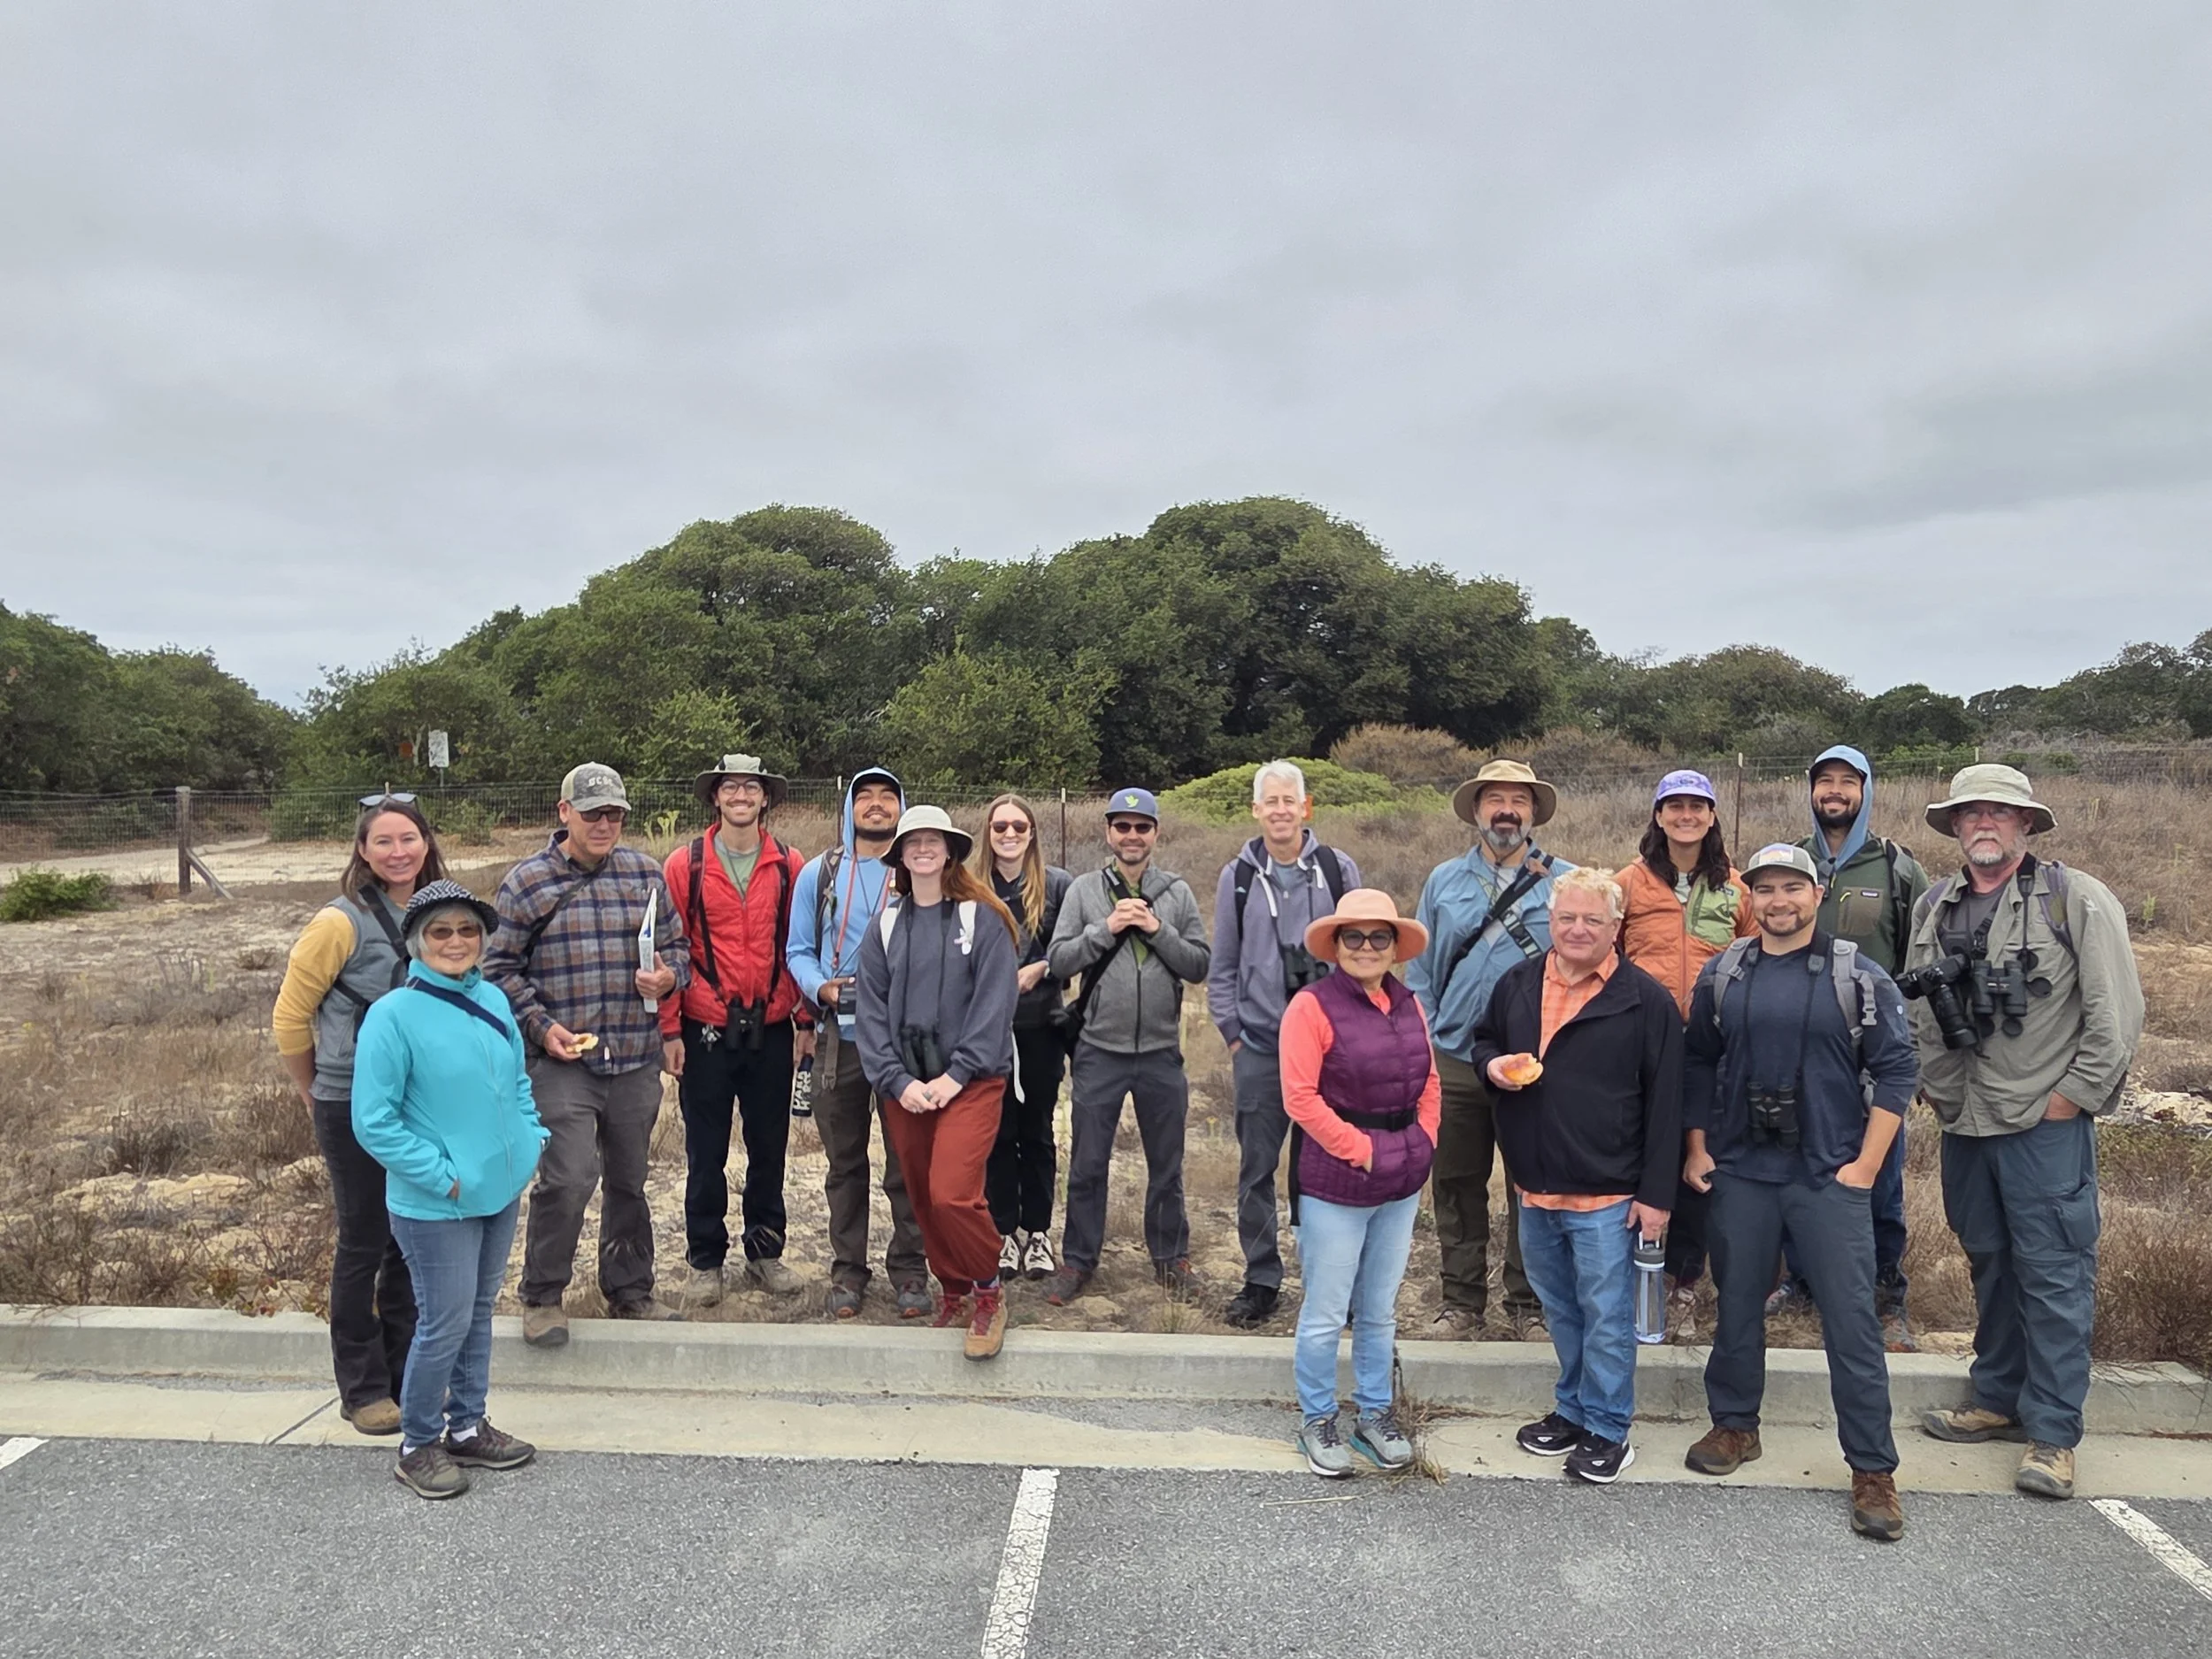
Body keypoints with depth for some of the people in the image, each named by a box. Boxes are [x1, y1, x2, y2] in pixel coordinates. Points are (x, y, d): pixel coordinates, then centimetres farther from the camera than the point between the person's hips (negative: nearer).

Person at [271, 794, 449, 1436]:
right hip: (355, 1106, -5)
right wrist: (312, 1091, 3)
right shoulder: (343, 921, -14)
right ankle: (362, 1389, 20)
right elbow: (290, 1015, -8)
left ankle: (407, 1376, 28)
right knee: (364, 1245, 5)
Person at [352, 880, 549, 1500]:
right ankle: (419, 1445, 23)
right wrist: (443, 1176, -17)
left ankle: (467, 1426, 34)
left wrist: (533, 1135, 4)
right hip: (436, 1205, -6)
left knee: (479, 1310, 18)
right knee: (446, 1323, 2)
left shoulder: (493, 1001, 3)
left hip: (501, 1191, 6)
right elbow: (372, 1122, -16)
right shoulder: (394, 1014, -16)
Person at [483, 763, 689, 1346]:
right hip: (562, 1059, -3)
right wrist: (541, 1025, -10)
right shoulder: (526, 881, -1)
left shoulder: (645, 874, 7)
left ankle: (630, 1291, 31)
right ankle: (541, 1297, 10)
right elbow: (500, 967, 1)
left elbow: (676, 945, 15)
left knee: (629, 1181, 14)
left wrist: (669, 975, -8)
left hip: (637, 1059, 4)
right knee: (569, 1178, -12)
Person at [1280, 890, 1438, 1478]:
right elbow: (1300, 1097, -16)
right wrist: (1361, 1150, -14)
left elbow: (1430, 1084, 14)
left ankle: (1375, 1414, 34)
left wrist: (1421, 1143, 1)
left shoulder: (1408, 1005, 7)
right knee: (1325, 1315, 5)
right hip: (1334, 1186, -6)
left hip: (1402, 1186, 6)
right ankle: (1317, 1422, 23)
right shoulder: (1312, 1006, -12)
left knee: (1380, 1311, 18)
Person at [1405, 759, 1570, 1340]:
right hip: (1456, 1059, 2)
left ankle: (1529, 1304, 23)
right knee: (1457, 1186, 9)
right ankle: (1462, 1302, 23)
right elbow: (1421, 969, 10)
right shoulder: (1444, 880, 8)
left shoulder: (1566, 881, 3)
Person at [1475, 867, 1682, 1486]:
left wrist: (1657, 1194, -11)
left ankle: (1606, 1429, 22)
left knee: (1606, 1316, 5)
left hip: (1607, 1193, -5)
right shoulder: (1518, 984, 5)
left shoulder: (1646, 1000, -10)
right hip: (1533, 1185, 6)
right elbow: (1483, 1039, 21)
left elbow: (1664, 1104, -10)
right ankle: (1573, 1410, 37)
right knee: (1559, 1310, 20)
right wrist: (1492, 1064, -4)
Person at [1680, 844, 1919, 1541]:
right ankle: (1735, 1426, 31)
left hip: (1830, 1176, -3)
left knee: (1852, 1319, -1)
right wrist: (1697, 1147, 8)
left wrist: (1865, 1166, -7)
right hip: (1741, 1172, 3)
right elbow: (1698, 1062, 12)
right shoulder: (1721, 975, 4)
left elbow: (1896, 1070, -3)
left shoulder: (1858, 978, -4)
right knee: (1737, 1303, 12)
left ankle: (1873, 1469, 11)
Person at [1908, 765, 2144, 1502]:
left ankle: (2053, 1433, 11)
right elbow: (1918, 1009, 15)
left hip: (2047, 1126, -6)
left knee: (2054, 1274, 0)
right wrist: (1934, 1089, 9)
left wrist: (2070, 1098, -11)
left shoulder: (2078, 900, -9)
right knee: (1989, 1265, 17)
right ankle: (1997, 1400, 31)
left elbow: (2117, 1014, -11)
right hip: (1965, 1126, 6)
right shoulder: (1934, 906, 8)